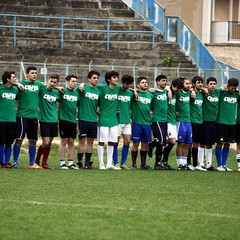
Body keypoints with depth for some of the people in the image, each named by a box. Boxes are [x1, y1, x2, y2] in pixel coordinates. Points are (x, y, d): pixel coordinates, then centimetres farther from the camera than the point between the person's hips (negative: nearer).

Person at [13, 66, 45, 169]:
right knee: (19, 139, -5)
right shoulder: (22, 83, -2)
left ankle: (32, 163, 17)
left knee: (33, 141, 9)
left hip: (34, 116, 5)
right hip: (22, 115, -5)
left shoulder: (38, 84, 12)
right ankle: (15, 162, 0)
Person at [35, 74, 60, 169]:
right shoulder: (42, 89, -7)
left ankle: (44, 163, 15)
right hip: (44, 120, -5)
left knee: (49, 143, 7)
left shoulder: (57, 92, 7)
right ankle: (37, 160, 11)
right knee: (45, 143, -9)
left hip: (54, 120, 5)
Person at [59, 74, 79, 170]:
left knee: (71, 142, 8)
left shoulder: (76, 93, 10)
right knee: (64, 141, -2)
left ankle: (70, 163, 12)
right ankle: (62, 163, 3)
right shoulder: (62, 91, -4)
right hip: (64, 119, -5)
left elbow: (80, 105, 18)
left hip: (73, 120, 5)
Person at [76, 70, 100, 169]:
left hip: (93, 119, 4)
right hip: (83, 119, -4)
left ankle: (88, 162, 11)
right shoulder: (84, 88, -1)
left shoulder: (98, 91, 11)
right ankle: (80, 162, 1)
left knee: (90, 141, 6)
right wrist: (81, 87, -21)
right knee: (82, 140, -2)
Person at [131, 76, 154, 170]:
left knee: (145, 144, 9)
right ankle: (134, 164, 7)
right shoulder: (135, 94, -3)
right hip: (136, 122, -4)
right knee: (135, 143, -1)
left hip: (147, 123, 4)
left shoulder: (150, 95, 11)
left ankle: (143, 164, 18)